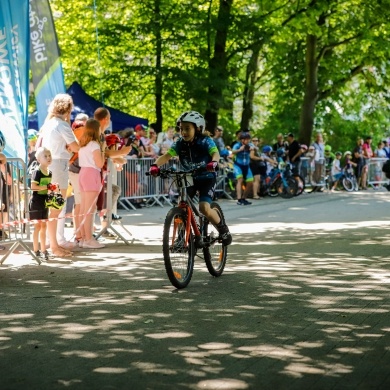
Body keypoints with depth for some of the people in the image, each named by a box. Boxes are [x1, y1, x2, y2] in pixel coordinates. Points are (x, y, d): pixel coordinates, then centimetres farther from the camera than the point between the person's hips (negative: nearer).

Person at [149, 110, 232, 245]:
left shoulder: (205, 141, -18)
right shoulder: (180, 144, -9)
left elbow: (215, 153, -35)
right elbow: (167, 155, -19)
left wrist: (213, 162, -58)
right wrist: (155, 165, -39)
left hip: (207, 178, -4)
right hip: (189, 178, 4)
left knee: (204, 208, -21)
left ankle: (223, 229, 3)